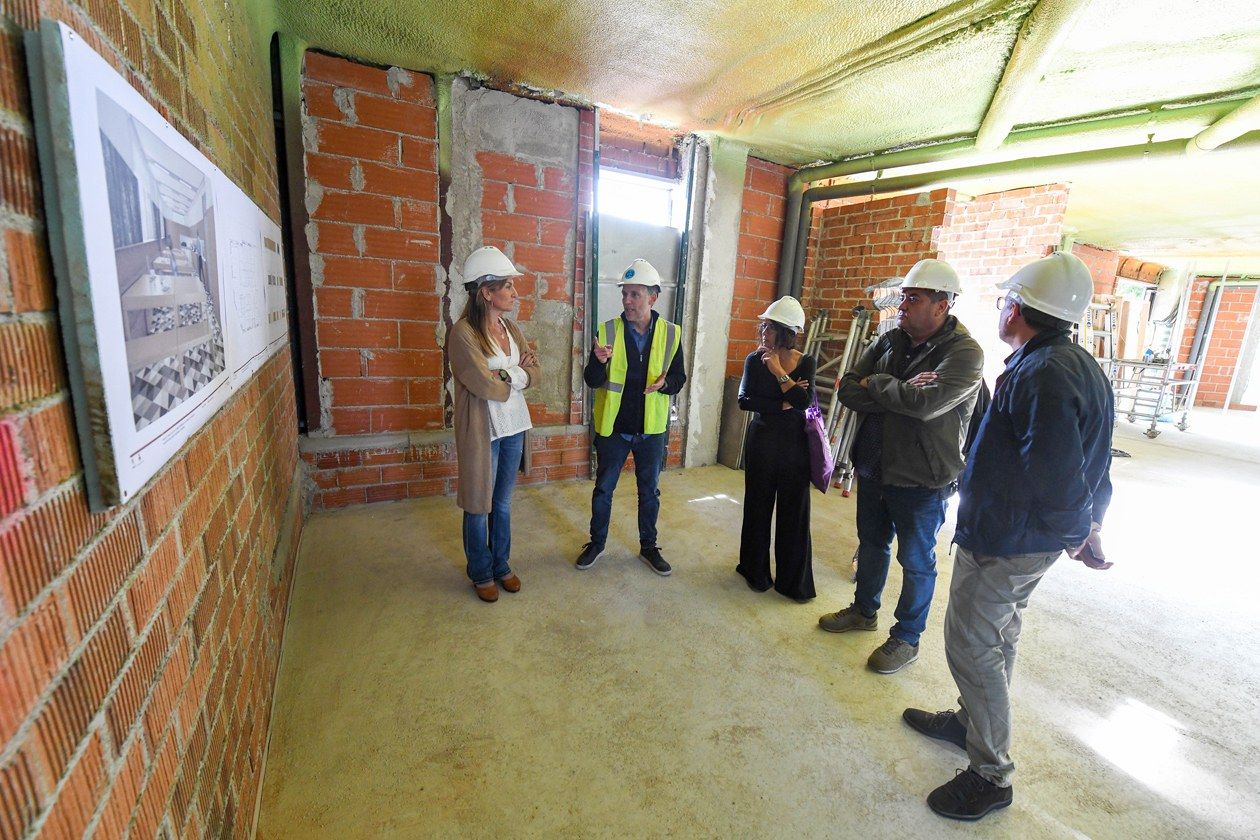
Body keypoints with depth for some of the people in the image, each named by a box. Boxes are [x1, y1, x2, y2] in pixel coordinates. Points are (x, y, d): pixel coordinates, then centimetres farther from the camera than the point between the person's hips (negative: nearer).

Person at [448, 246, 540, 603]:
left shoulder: (511, 329, 6)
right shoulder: (463, 333, -16)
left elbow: (534, 374, 2)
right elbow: (488, 388, -21)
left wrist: (504, 376, -15)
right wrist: (518, 372, -6)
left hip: (514, 427, 6)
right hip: (482, 431, -6)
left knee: (503, 502, 18)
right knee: (479, 506, 11)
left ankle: (501, 564, 36)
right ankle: (481, 573, 31)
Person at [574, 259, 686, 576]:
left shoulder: (670, 334, -5)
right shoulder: (607, 331, -8)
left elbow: (679, 378, 2)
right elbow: (592, 381, -9)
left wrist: (665, 383, -21)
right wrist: (599, 362, -31)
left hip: (652, 429, 1)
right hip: (613, 426, -1)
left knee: (649, 491, 15)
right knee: (603, 488, 13)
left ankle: (648, 546, 35)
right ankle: (597, 542, 34)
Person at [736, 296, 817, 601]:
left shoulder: (805, 362, -2)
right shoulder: (754, 360, -4)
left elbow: (805, 401, -15)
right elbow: (744, 401, -13)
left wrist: (779, 372, -17)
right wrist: (783, 405, -16)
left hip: (795, 445, 1)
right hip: (761, 442, 0)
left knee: (794, 513, 7)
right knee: (758, 508, 10)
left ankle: (793, 581, 23)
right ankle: (757, 572, 28)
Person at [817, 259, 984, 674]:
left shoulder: (965, 352, -16)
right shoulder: (890, 340, 1)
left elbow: (925, 403, -33)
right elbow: (847, 389, -6)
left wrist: (874, 384, -16)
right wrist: (900, 393, -21)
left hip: (922, 479, -6)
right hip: (874, 466, 6)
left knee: (916, 562, 10)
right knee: (871, 543, 22)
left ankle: (906, 638, 30)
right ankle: (864, 611, 44)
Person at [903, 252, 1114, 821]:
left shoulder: (1041, 375, -26)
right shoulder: (1083, 366, 9)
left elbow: (1058, 476, -28)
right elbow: (1094, 465, 14)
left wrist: (1079, 530, -9)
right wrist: (1091, 527, 18)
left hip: (1002, 541, -11)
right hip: (1038, 539, 11)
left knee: (971, 645, 2)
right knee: (996, 635, 23)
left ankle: (990, 775, 17)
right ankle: (970, 721, 43)